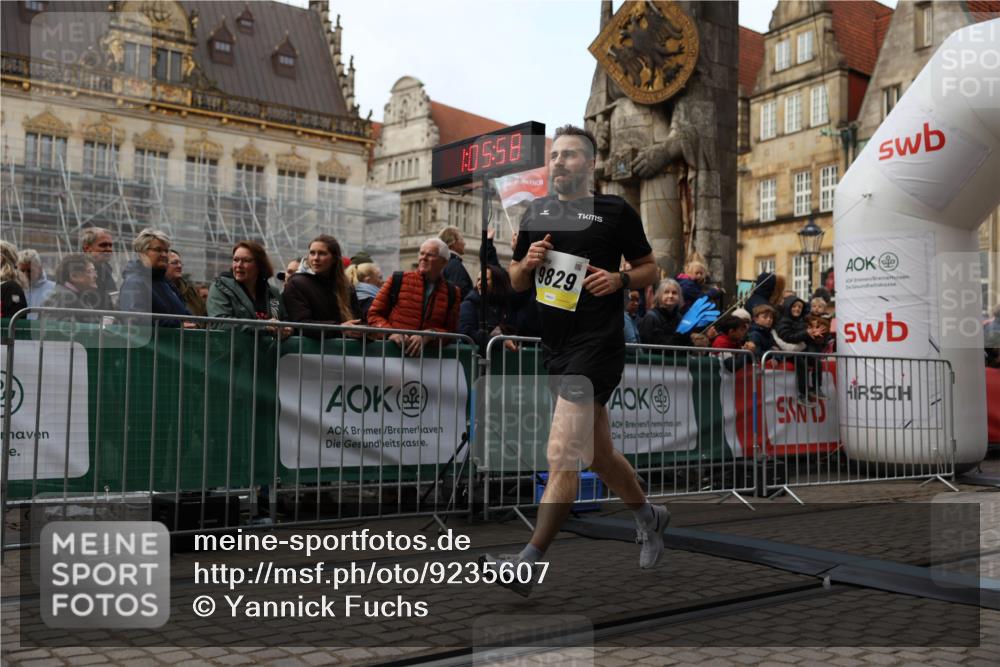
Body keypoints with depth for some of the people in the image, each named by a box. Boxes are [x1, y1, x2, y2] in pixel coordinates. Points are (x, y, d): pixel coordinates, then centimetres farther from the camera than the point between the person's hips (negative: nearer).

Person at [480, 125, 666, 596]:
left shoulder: (615, 211, -1)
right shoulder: (536, 213, 13)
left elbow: (650, 268, 7)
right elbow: (516, 283, 18)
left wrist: (619, 280, -13)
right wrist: (528, 262, -4)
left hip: (597, 345, -7)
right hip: (555, 347, 7)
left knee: (562, 456, -14)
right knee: (598, 454, 18)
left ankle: (528, 564, -11)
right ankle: (649, 517, 41)